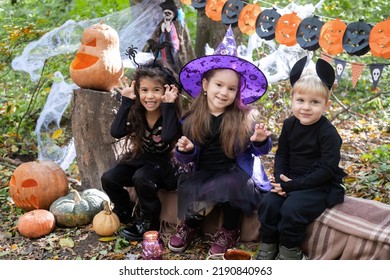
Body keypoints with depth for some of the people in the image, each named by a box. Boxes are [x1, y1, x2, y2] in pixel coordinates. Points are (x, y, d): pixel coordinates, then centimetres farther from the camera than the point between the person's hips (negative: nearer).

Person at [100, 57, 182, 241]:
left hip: (163, 163, -5)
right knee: (108, 178, -14)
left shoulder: (171, 113, -18)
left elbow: (169, 137, -39)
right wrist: (127, 101, -24)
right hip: (139, 159, 5)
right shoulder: (136, 113, -7)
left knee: (141, 178, -34)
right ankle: (124, 212, 14)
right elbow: (116, 132, -23)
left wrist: (168, 105, -36)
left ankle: (149, 221, -10)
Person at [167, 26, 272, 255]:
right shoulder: (192, 118, -2)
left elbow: (259, 150, -1)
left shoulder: (243, 118, -6)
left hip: (235, 173, -2)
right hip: (204, 173, 2)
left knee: (230, 185, -33)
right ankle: (190, 226, 10)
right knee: (188, 190, -25)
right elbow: (188, 158, 3)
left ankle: (230, 231, -2)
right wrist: (185, 150, -19)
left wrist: (260, 141, -24)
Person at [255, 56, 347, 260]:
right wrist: (281, 178, -9)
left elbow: (327, 170, -20)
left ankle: (289, 253, -4)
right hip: (290, 181, 6)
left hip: (320, 186, -6)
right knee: (268, 204, -16)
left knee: (291, 209, -27)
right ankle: (267, 249, 2)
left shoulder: (328, 133, -16)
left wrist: (293, 185, -22)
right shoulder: (290, 124, 2)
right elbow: (281, 154, 10)